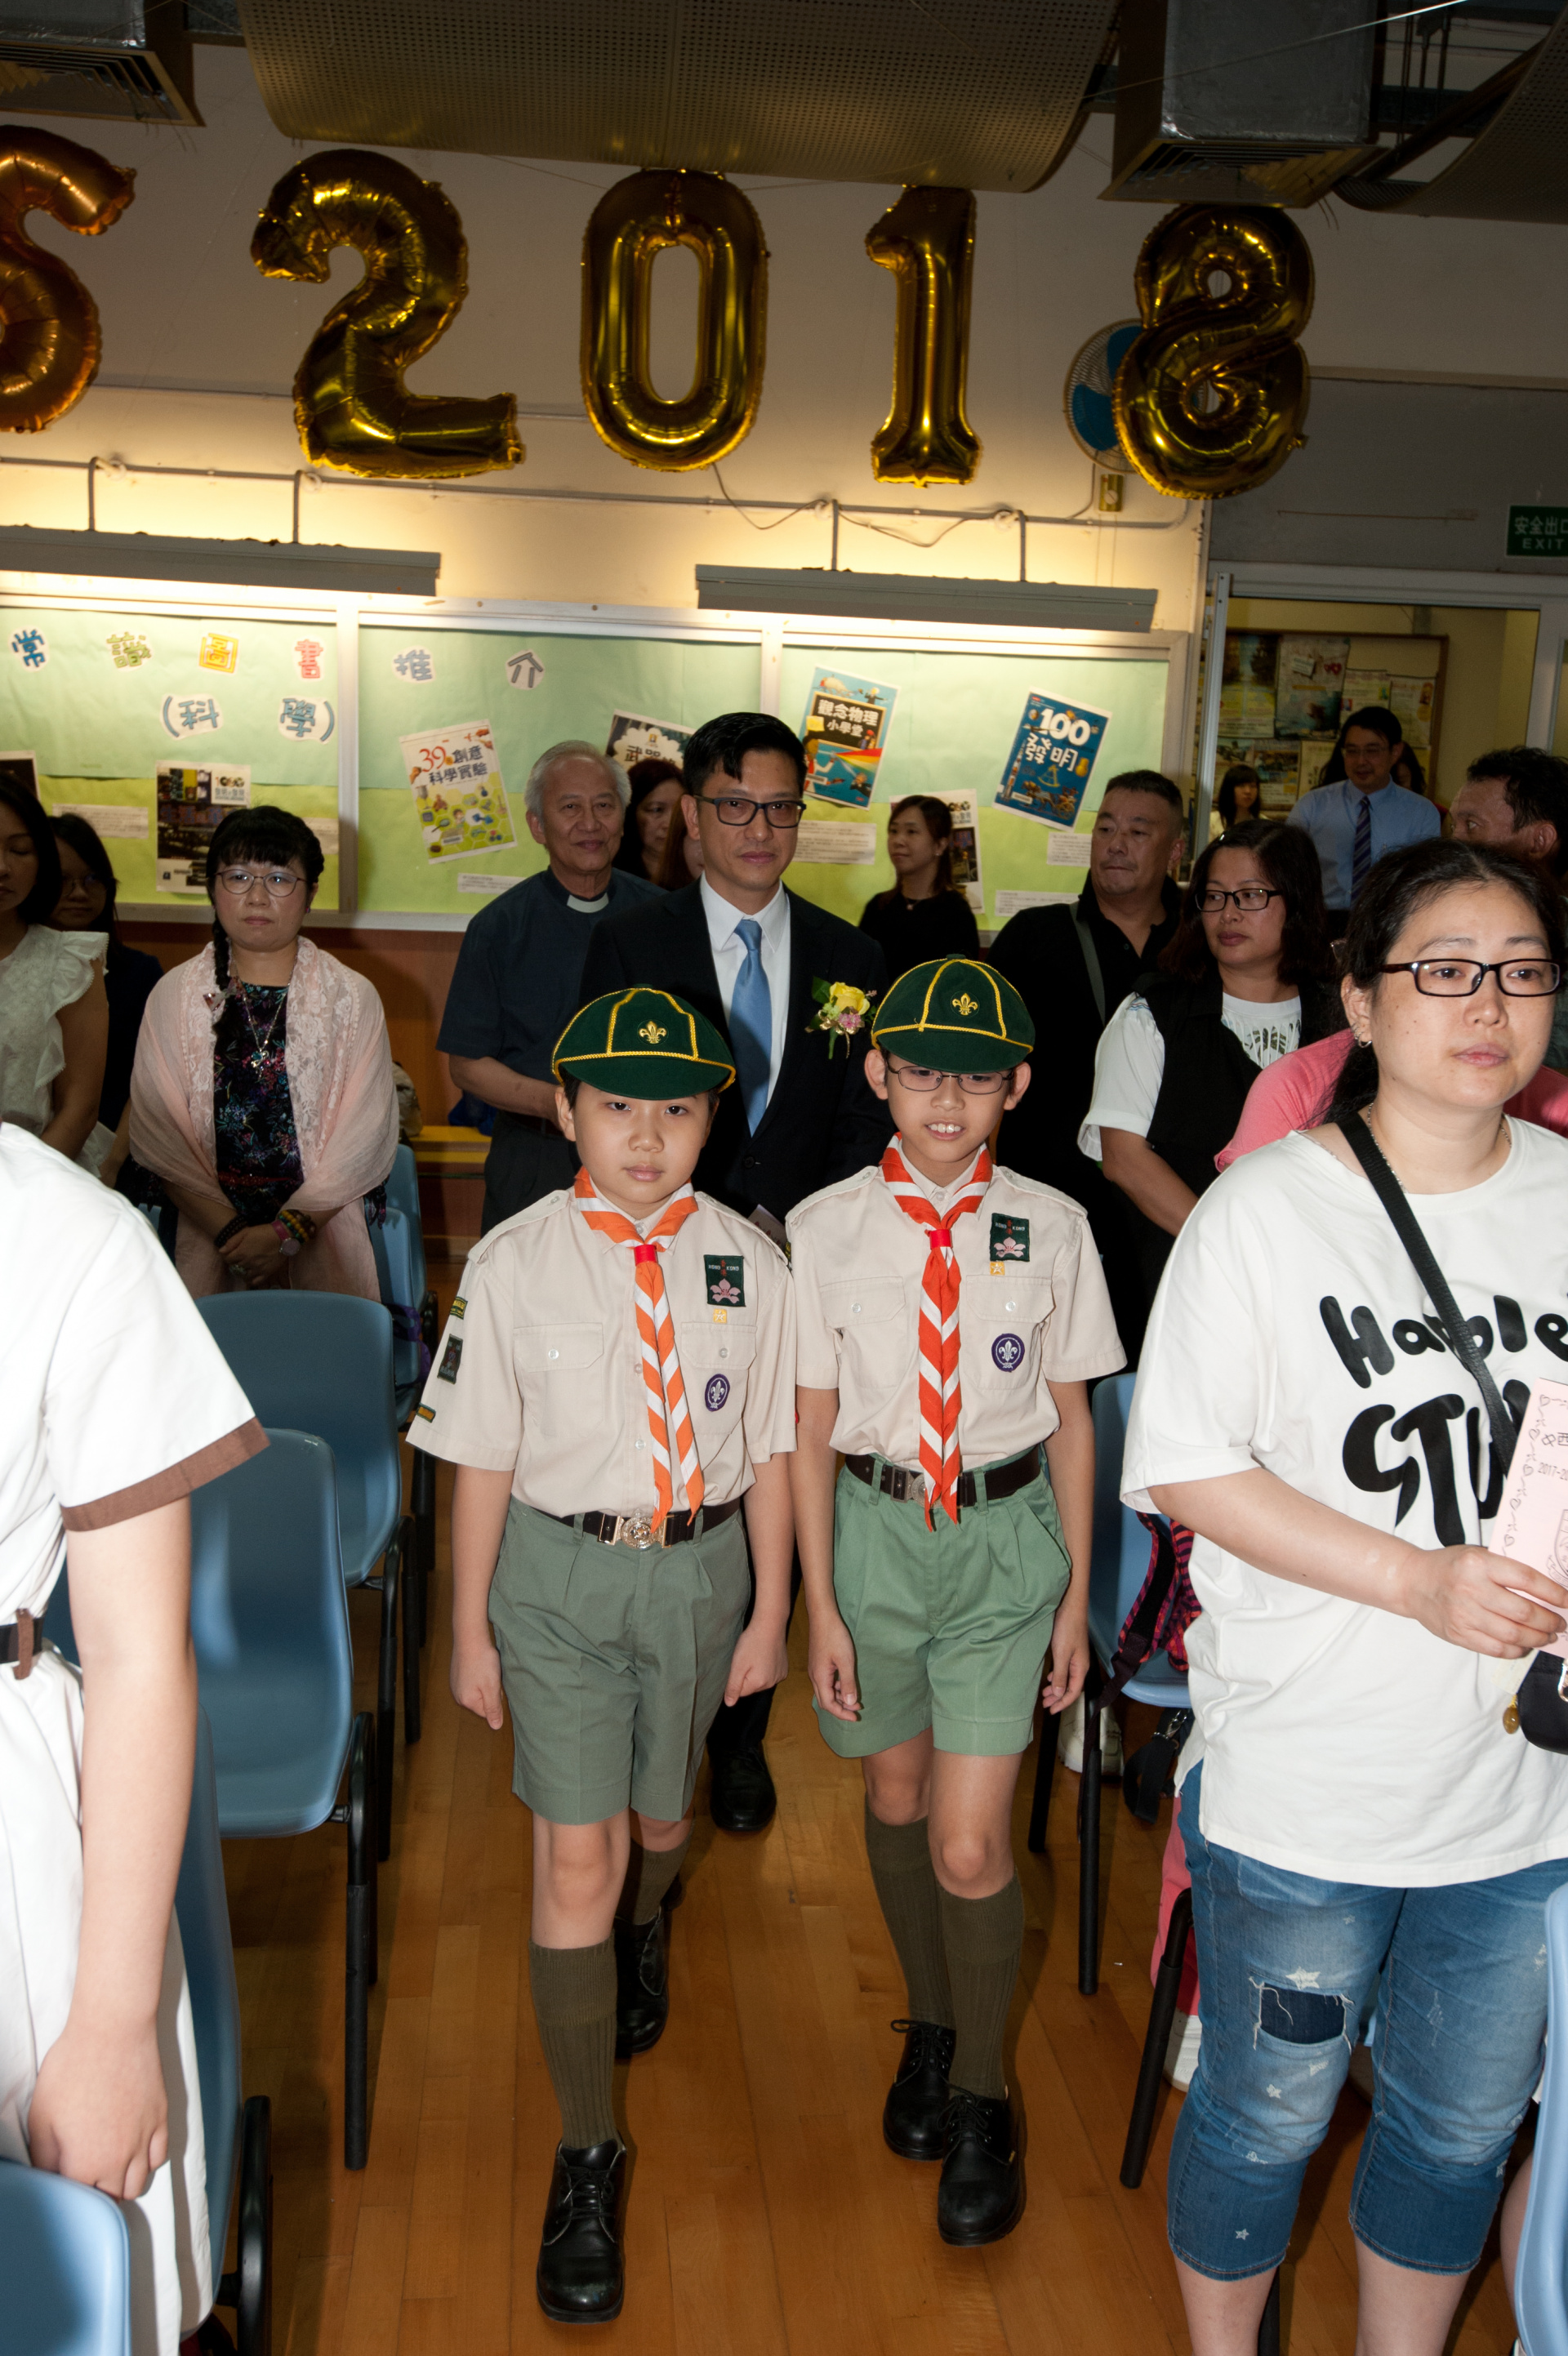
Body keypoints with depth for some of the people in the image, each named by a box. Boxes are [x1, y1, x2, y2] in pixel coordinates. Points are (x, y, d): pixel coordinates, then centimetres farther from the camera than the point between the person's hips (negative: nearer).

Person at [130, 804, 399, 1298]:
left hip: (326, 1236, 0)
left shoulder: (352, 998, 0)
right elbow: (160, 1135, -3)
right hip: (211, 1234, 1)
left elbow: (364, 1136, -6)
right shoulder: (174, 997, 4)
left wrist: (287, 1232, -14)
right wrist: (231, 1233, -13)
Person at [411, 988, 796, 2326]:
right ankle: (586, 2154, 17)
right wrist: (470, 1629, 1)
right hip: (559, 1572, -2)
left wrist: (769, 1614, 4)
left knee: (659, 1819, 22)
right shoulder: (515, 1263, -10)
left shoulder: (747, 1262, -6)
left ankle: (645, 1929, 60)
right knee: (574, 1860, -2)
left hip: (698, 1569, 2)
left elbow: (771, 1450, 1)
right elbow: (483, 1460, -4)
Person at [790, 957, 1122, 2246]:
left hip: (1007, 1531, -1)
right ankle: (932, 2022, 46)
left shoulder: (1051, 1226, -7)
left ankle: (981, 2098, 24)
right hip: (875, 1523, 1)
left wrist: (1078, 1595, 3)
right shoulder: (827, 1226, -8)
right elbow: (812, 1426, -4)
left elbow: (1071, 1419, 1)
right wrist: (820, 1602, -4)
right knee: (895, 1801, 19)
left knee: (971, 1845, -2)